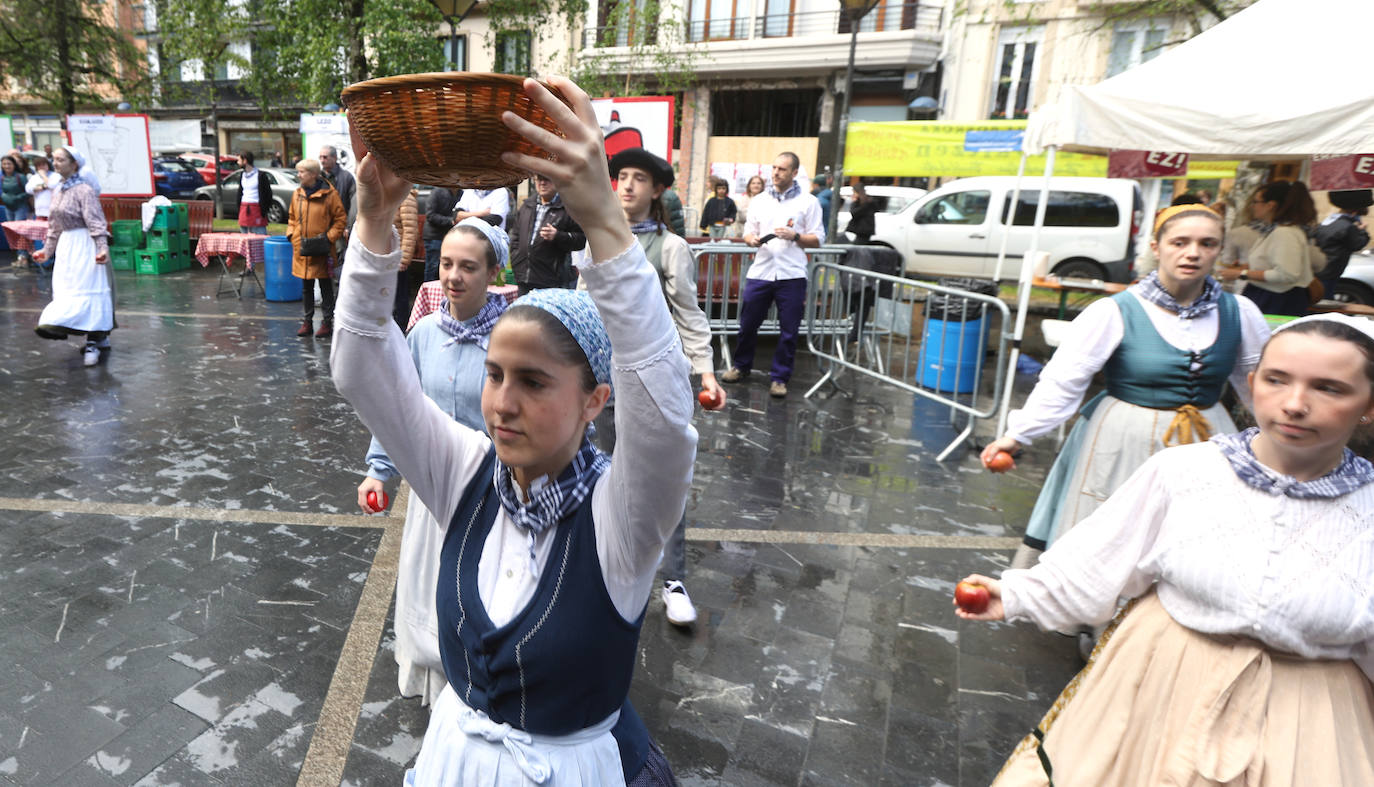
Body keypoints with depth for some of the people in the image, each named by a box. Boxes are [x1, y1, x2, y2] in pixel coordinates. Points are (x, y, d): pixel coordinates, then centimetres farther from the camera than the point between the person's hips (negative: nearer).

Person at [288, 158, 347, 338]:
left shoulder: (329, 194, -8)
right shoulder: (297, 194, 8)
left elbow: (341, 218, -5)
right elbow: (292, 217, 19)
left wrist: (329, 236, -12)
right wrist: (291, 234, 4)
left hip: (321, 251, -5)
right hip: (301, 249, 5)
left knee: (326, 287, 4)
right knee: (306, 287, 13)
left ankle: (327, 323, 13)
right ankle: (308, 321, 22)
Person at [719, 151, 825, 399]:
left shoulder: (808, 202, 4)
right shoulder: (759, 201, 13)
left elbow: (817, 239, 2)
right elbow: (748, 233, 15)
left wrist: (795, 236, -15)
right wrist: (753, 240, -8)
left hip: (791, 276, -2)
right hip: (760, 272, 2)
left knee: (789, 330, 1)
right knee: (747, 324, 7)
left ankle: (780, 378, 14)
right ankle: (741, 366, 28)